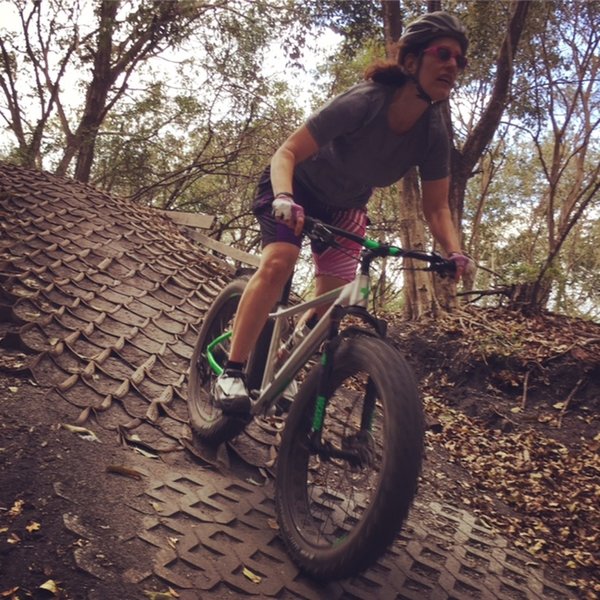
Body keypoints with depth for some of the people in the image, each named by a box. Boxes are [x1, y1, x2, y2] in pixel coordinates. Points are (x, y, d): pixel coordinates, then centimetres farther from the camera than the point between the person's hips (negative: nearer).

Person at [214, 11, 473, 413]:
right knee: (278, 263, -30)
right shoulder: (364, 102, -33)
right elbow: (287, 154, -31)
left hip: (345, 206, 5)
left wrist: (455, 252, -29)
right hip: (298, 188, -5)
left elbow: (436, 207, -11)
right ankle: (232, 372, -21)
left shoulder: (434, 135, -20)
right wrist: (283, 198, -50)